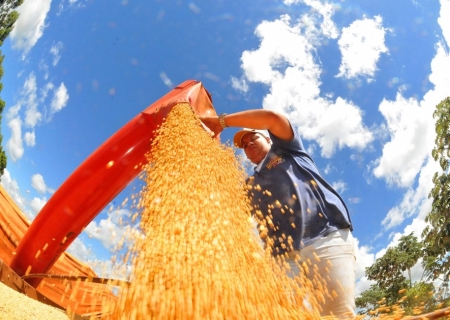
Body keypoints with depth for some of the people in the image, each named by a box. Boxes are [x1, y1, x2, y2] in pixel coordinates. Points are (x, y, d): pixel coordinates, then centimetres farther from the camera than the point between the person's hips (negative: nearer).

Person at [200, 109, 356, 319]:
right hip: (285, 255, 4)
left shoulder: (286, 150, 21)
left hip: (327, 239, -4)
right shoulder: (250, 185, 29)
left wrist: (222, 121, 4)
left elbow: (273, 118, 3)